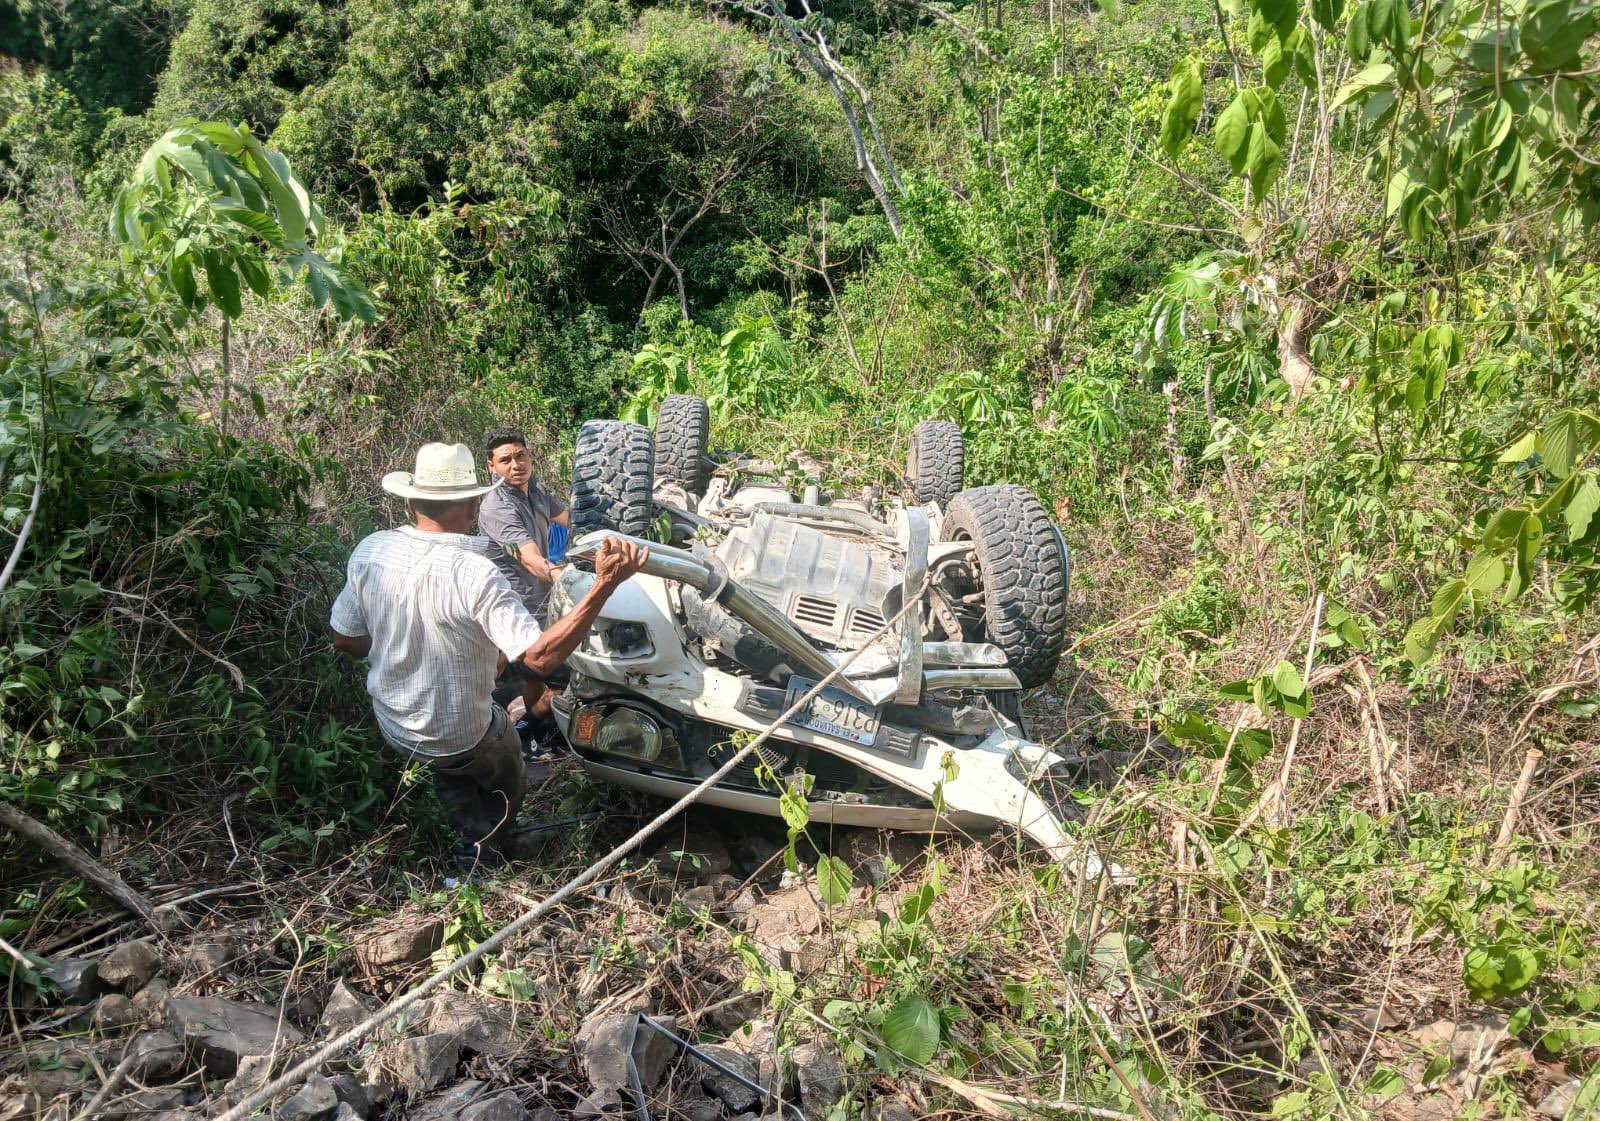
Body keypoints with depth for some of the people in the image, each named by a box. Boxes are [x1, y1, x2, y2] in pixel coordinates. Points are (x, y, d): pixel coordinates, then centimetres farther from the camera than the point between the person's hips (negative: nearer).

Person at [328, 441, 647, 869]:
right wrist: (604, 586, -40)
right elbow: (541, 656, -36)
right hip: (462, 741, -4)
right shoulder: (474, 574, -31)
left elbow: (344, 638, -1)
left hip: (392, 726, 4)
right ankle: (496, 847, 49)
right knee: (506, 754, 30)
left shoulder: (369, 551, -15)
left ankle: (476, 843, 37)